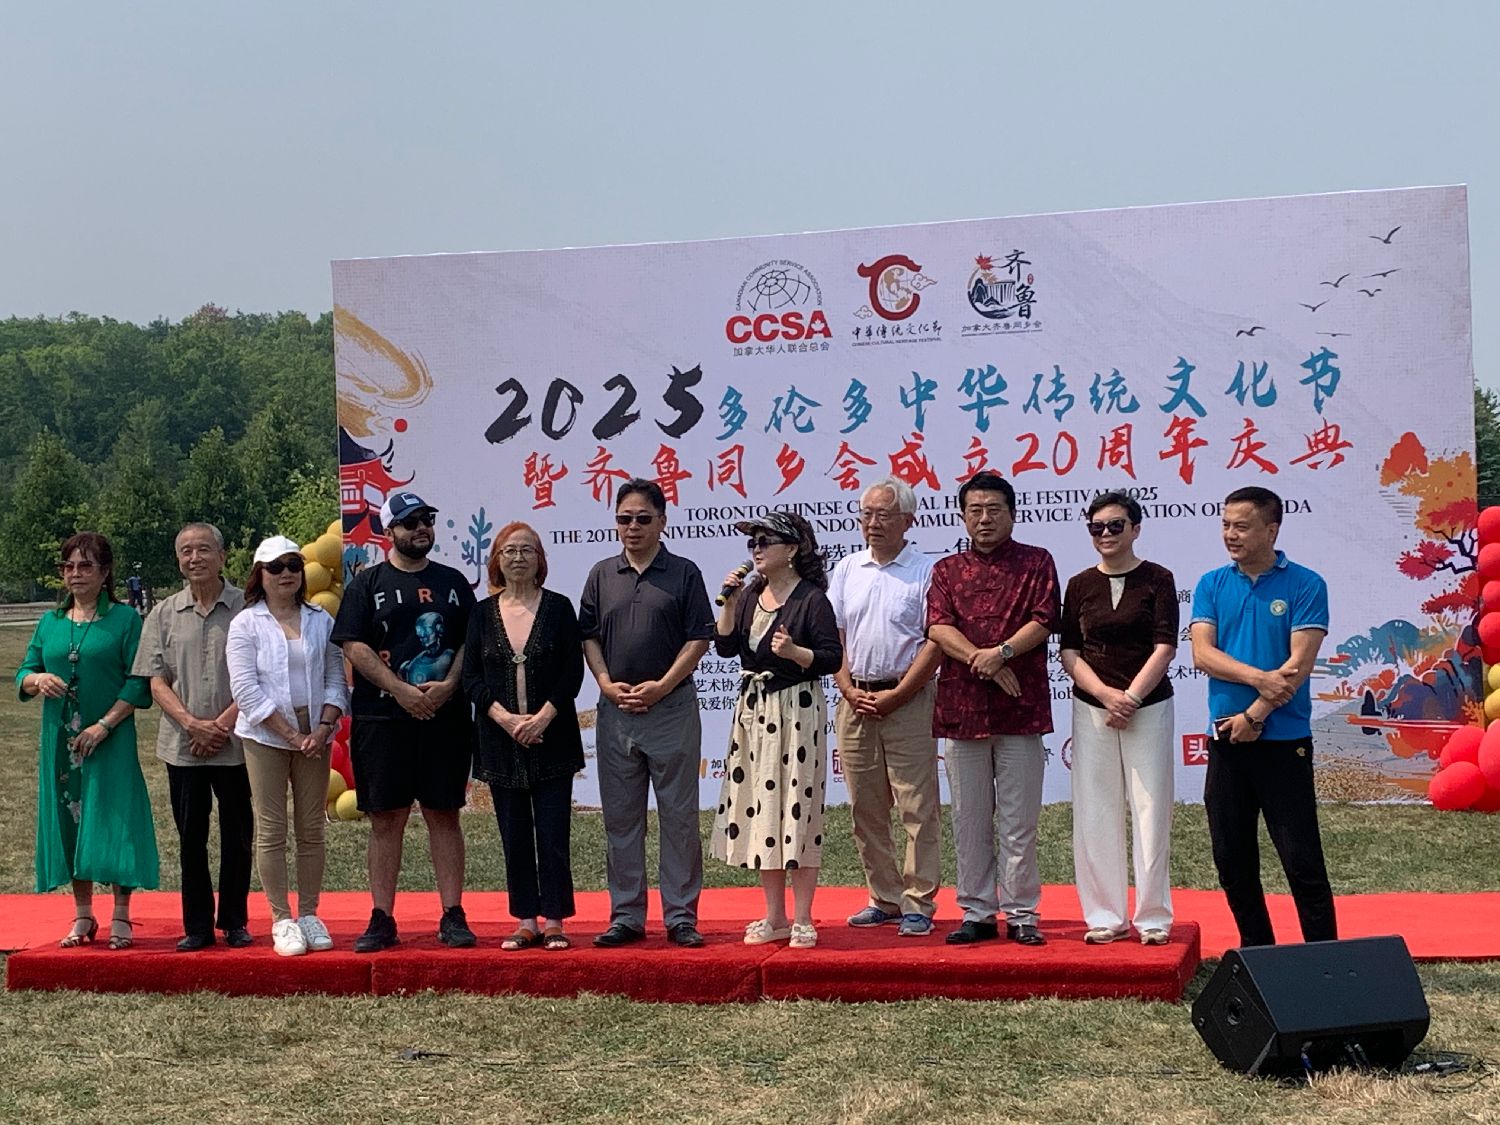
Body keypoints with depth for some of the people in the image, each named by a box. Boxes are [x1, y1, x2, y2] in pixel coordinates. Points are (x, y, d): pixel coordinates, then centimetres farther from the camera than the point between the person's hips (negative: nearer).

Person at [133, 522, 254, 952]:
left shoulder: (246, 608, -1)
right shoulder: (165, 615, 7)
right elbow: (157, 682, 4)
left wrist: (223, 724, -12)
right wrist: (191, 723, -11)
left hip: (235, 744, -2)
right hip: (183, 747, 2)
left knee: (237, 834, 5)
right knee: (191, 836, 7)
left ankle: (235, 921, 17)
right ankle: (197, 925, 15)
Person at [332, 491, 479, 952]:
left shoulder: (453, 582, 13)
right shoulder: (368, 584, 5)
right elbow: (355, 646, -3)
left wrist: (448, 686, -7)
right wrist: (402, 691, -12)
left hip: (445, 716, 2)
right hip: (382, 719, -2)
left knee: (444, 815, 4)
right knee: (386, 818, 2)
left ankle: (453, 916, 7)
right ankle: (382, 920, 7)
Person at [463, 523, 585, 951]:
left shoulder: (558, 608, 3)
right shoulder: (483, 613, 7)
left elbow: (572, 673, -1)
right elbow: (471, 678, 2)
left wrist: (542, 717, -13)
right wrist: (506, 718, -11)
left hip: (552, 740, -2)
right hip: (501, 739, 2)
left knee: (552, 833, -3)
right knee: (514, 836, 5)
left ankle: (554, 921, 4)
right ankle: (526, 921, 12)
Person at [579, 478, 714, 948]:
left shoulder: (684, 574, 1)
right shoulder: (602, 575, 10)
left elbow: (699, 639, -3)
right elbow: (588, 636, 11)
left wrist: (661, 686, -12)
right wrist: (606, 682, -5)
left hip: (672, 708, -3)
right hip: (615, 711, 3)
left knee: (679, 816, 1)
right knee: (620, 818, 8)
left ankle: (681, 917, 7)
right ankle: (626, 916, 16)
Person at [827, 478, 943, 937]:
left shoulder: (926, 571, -2)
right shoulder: (846, 570, 13)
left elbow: (935, 643, -7)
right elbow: (832, 637, 12)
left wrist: (895, 696, -11)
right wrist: (851, 691, -1)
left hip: (908, 701, -5)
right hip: (855, 701, 5)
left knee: (918, 807, -4)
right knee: (865, 808, 8)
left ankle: (918, 904, 0)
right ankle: (885, 898, 17)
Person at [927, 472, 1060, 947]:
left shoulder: (1036, 563, 8)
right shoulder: (947, 570, 13)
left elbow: (1043, 620, -3)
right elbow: (938, 627, -1)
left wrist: (1001, 652, -18)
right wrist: (984, 663, -15)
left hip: (1020, 708, -2)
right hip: (961, 706, 2)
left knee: (1019, 820, 0)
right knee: (969, 819, 5)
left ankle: (1022, 914, 6)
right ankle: (977, 913, 12)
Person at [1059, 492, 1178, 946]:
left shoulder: (1157, 580, 1)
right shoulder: (1080, 585, 8)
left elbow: (1164, 648, -5)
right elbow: (1069, 653, 4)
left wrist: (1130, 697, -14)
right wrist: (1105, 695, -10)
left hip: (1148, 706, -3)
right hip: (1091, 708, 3)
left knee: (1150, 808, -2)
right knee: (1095, 812, 2)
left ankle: (1153, 916, 5)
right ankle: (1105, 916, 10)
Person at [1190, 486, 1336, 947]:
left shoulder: (1304, 585, -3)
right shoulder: (1212, 585, 8)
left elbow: (1299, 663, -11)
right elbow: (1203, 653, -4)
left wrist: (1254, 716, -14)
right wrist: (1259, 677, -17)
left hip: (1283, 740, -4)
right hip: (1226, 740, 4)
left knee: (1302, 859, -3)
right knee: (1232, 859, 9)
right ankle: (1257, 954, 21)